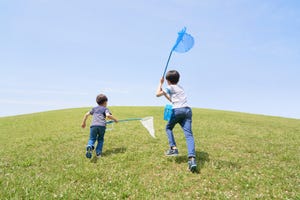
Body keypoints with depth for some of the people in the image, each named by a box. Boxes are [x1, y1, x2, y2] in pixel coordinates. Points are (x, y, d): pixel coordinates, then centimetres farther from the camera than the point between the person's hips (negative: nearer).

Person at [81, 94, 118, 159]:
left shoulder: (94, 108, 27)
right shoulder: (105, 108, 16)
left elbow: (86, 114, 23)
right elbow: (108, 115, -4)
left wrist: (83, 123, 34)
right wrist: (115, 119, 11)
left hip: (93, 125, 2)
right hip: (102, 126, -2)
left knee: (92, 139, 6)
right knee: (100, 139, 18)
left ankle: (90, 147, -26)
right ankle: (98, 152, 7)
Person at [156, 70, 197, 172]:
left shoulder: (170, 87, 7)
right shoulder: (180, 88, 29)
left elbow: (158, 94, 5)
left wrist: (160, 83, 17)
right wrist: (165, 94, 40)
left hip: (177, 110, -6)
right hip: (187, 110, 6)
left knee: (168, 128, 19)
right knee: (189, 134, -8)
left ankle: (173, 148, 3)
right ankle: (192, 158, -23)